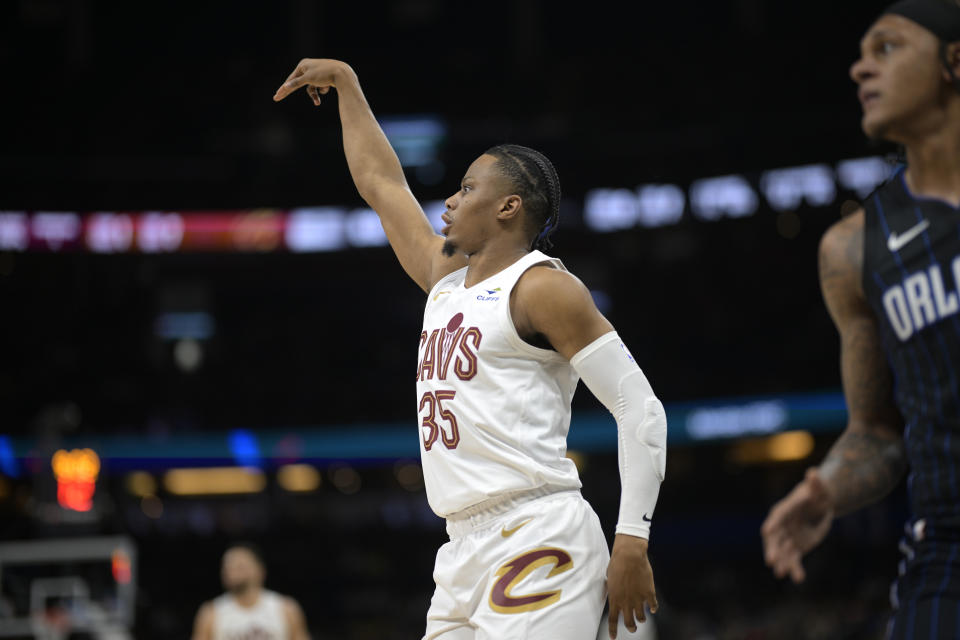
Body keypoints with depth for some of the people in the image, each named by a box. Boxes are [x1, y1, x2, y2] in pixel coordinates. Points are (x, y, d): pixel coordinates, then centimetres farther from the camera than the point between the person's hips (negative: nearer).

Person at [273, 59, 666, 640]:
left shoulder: (543, 287, -4)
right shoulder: (447, 278, 20)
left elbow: (641, 408, -9)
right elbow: (381, 183, 34)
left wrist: (632, 542, -15)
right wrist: (346, 85, 38)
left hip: (538, 545, -8)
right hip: (467, 550, 8)